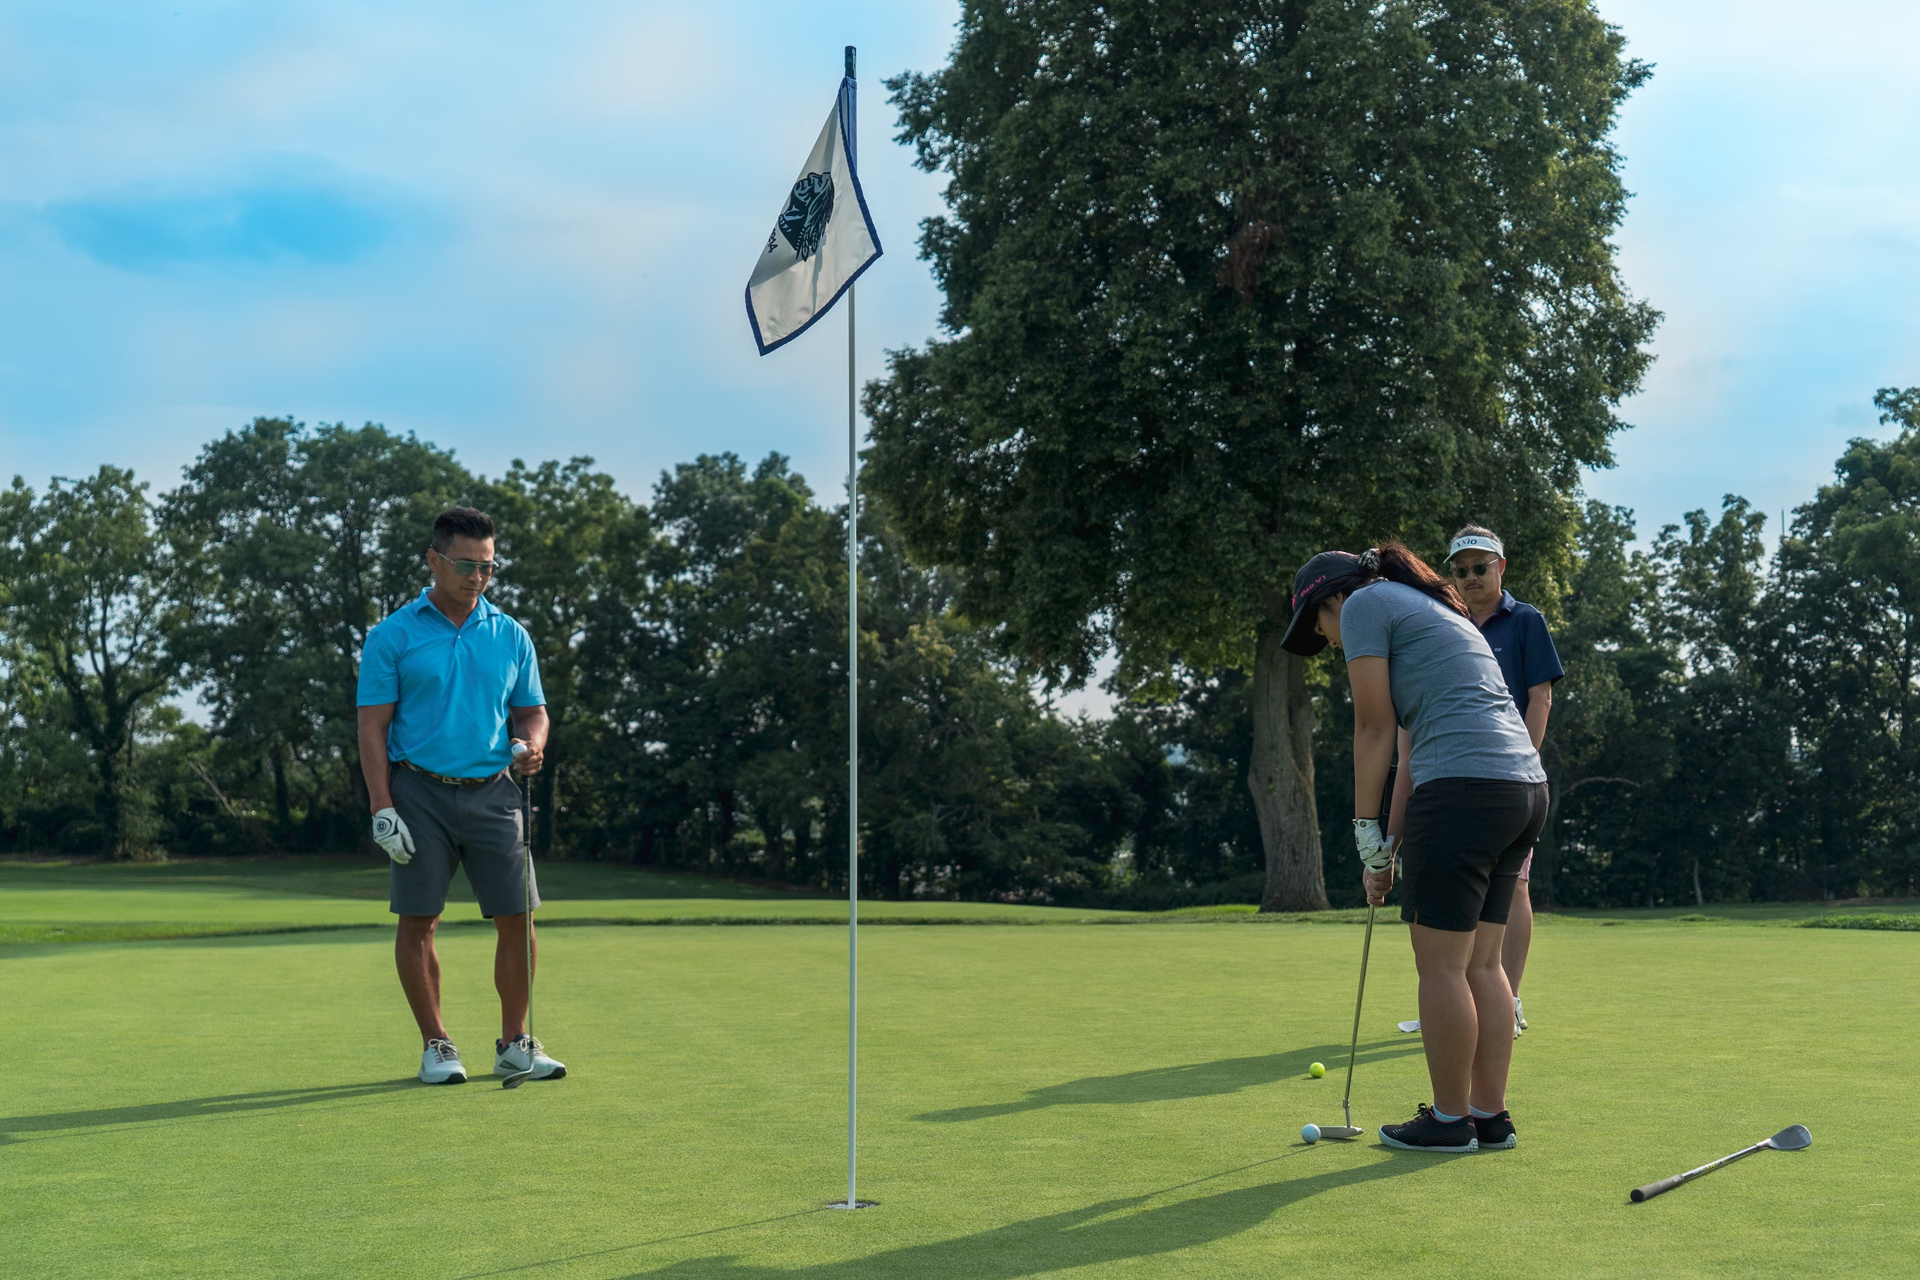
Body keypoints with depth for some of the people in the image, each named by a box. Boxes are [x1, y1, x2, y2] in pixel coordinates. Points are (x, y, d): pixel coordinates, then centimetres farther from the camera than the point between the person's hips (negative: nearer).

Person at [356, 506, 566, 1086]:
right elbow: (373, 726, -2)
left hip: (492, 793, 3)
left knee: (518, 918, -1)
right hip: (421, 793, -2)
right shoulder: (392, 636, 0)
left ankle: (514, 1043, 11)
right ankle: (435, 1045, 15)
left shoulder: (511, 636, 9)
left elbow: (532, 712, 14)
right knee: (417, 922, 1)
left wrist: (531, 745, -10)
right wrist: (382, 809, -10)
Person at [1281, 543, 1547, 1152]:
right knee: (1480, 964, 14)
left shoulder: (1363, 603, 2)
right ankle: (1490, 1115, 18)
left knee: (1441, 964, 0)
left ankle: (1450, 1119, 8)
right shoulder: (1435, 611, 28)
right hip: (1525, 786, 9)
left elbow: (1374, 729, -2)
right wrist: (1390, 845, 22)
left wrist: (1369, 835, 3)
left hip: (1466, 789, -9)